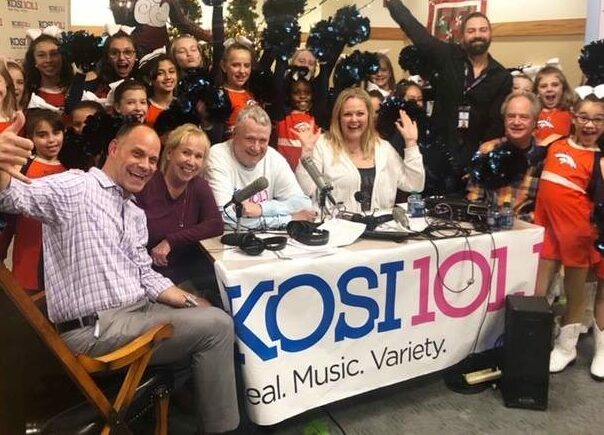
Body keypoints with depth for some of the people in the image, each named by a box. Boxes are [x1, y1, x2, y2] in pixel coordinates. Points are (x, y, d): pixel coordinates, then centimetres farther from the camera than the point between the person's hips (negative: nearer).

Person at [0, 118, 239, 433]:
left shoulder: (136, 214, 17)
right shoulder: (75, 188, -8)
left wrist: (190, 302, 5)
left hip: (136, 312, 9)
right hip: (95, 329, -9)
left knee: (215, 319, 6)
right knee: (216, 325, -14)